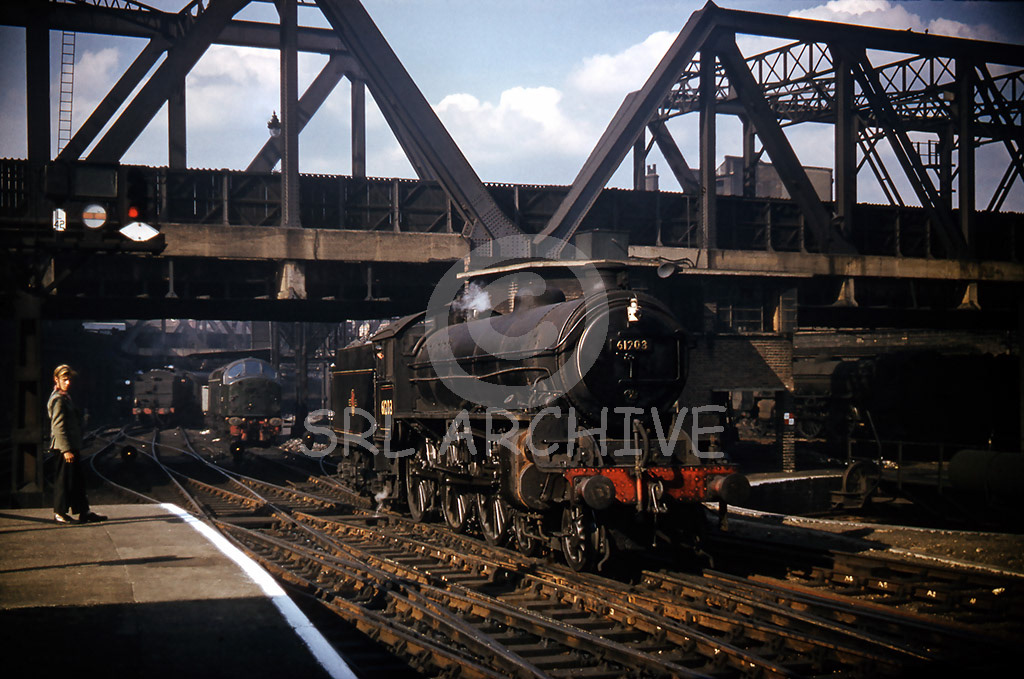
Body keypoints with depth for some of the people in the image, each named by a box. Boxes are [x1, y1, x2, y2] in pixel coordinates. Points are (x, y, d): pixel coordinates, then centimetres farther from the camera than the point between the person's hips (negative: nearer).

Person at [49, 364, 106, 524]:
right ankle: (59, 512, 7)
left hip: (72, 446, 10)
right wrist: (66, 449, -23)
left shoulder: (65, 397, 18)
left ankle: (83, 512, 17)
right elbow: (58, 427, -19)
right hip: (65, 447, -10)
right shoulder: (58, 399, -13)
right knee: (64, 480, -2)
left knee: (78, 480, 12)